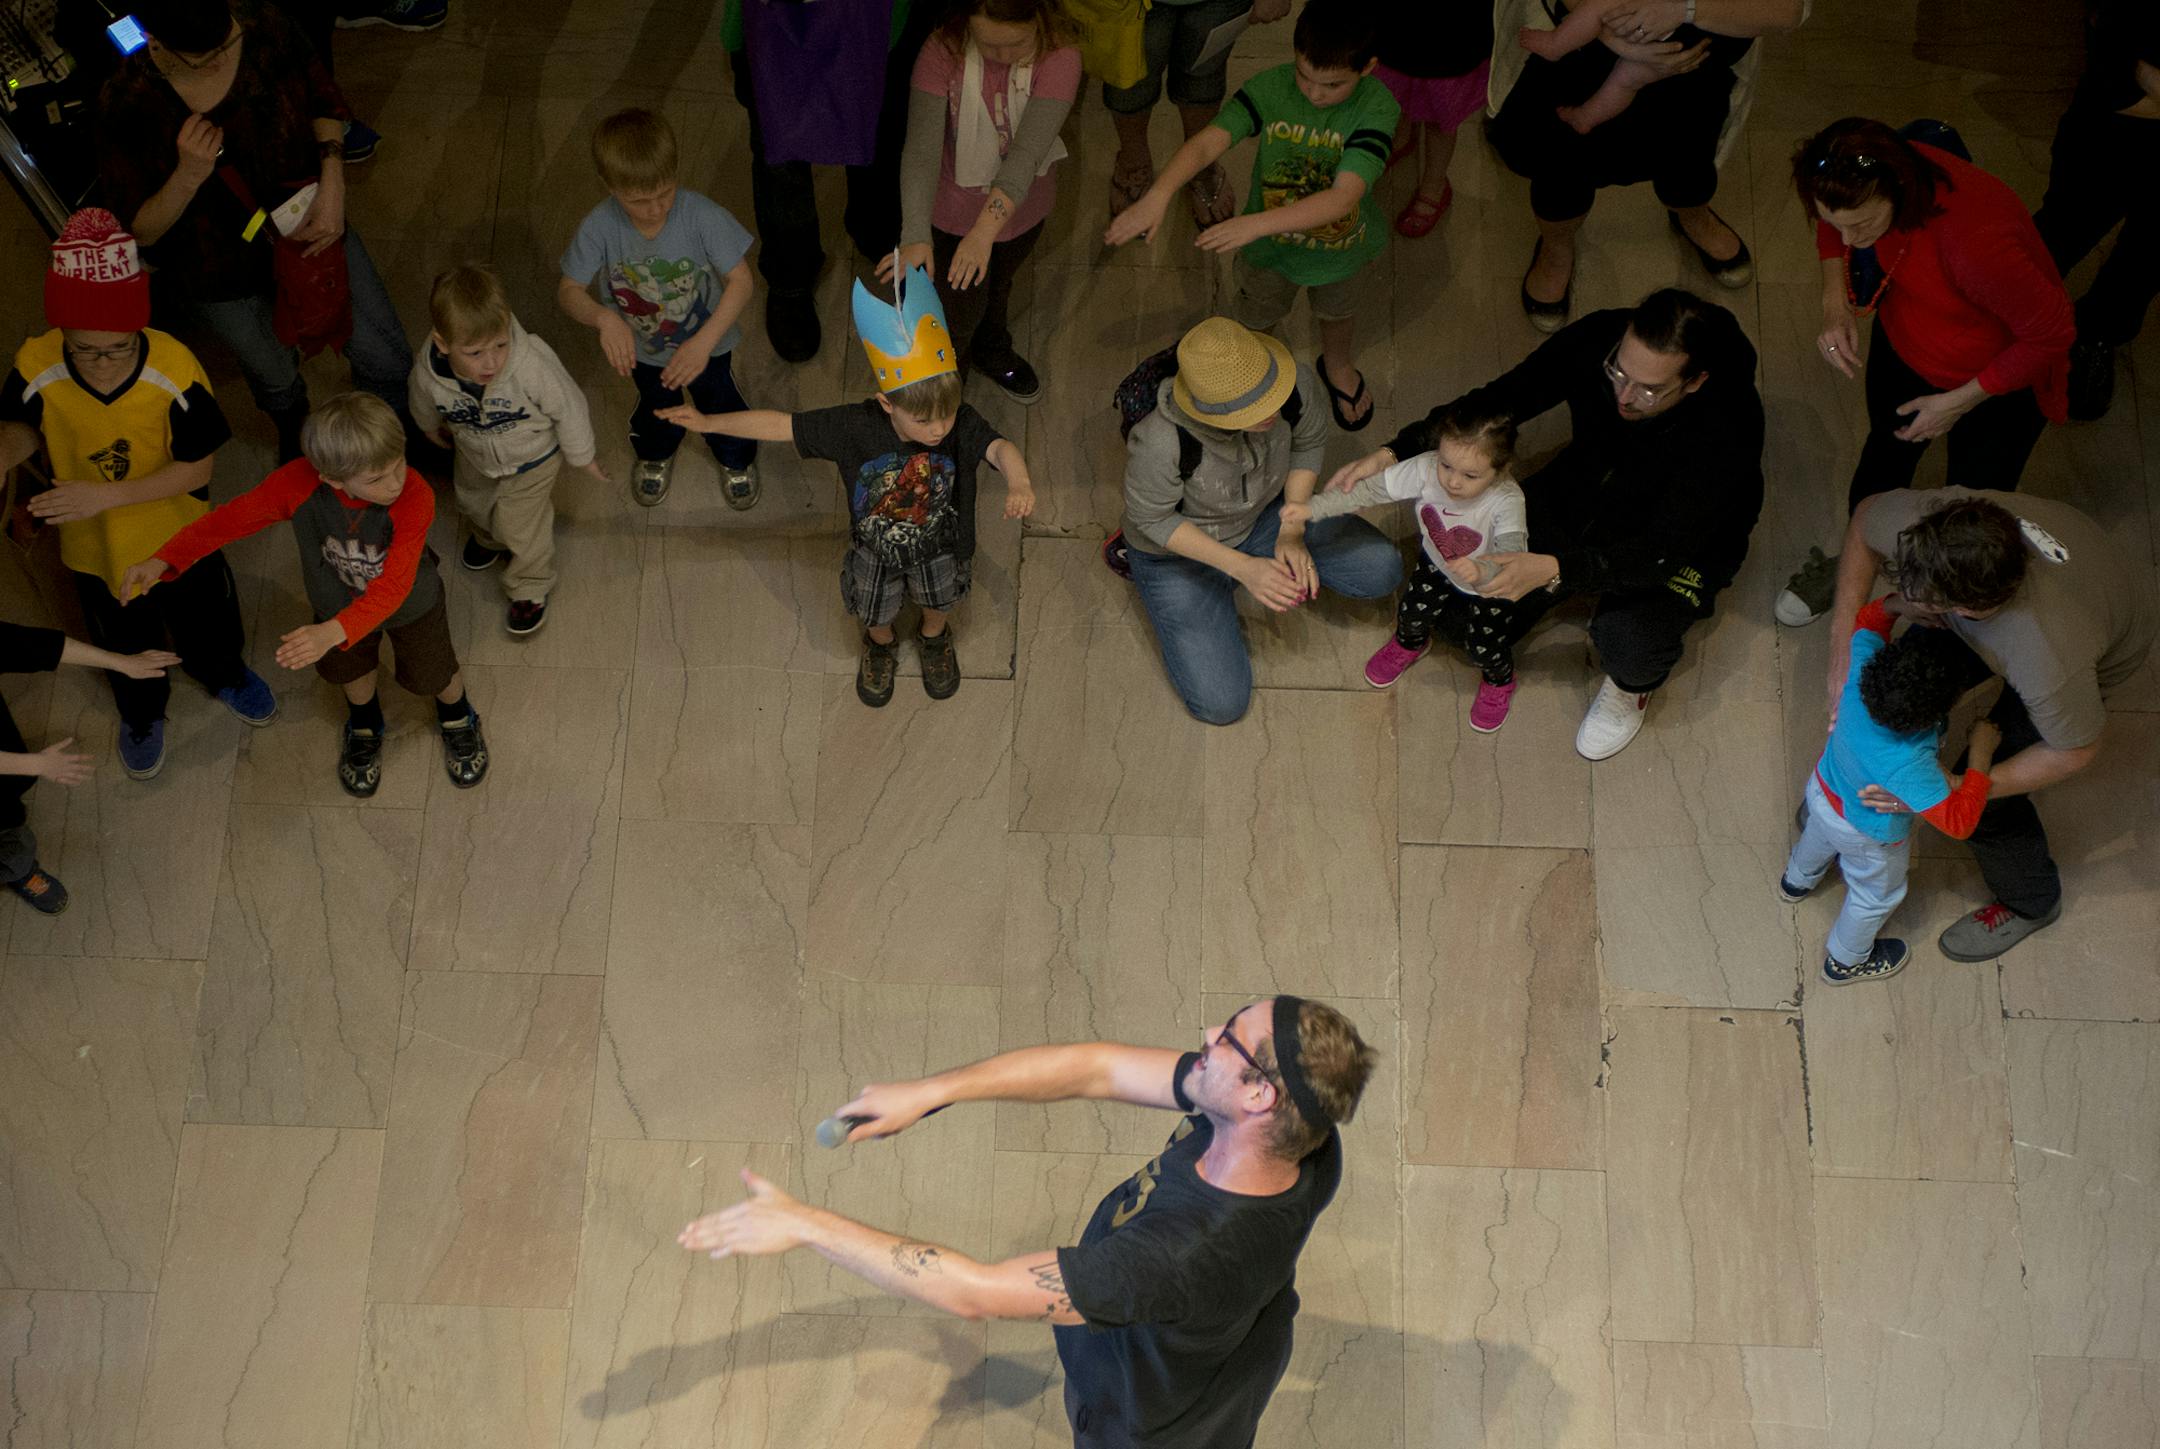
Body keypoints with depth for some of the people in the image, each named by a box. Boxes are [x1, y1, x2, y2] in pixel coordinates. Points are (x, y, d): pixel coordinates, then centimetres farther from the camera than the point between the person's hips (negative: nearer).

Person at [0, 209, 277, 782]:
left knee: (205, 623, 29)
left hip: (179, 538, -1)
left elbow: (196, 466, -24)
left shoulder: (175, 371, -34)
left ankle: (226, 676, 63)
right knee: (126, 645, 28)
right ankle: (141, 713, 59)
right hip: (95, 548, 1)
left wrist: (107, 495, -33)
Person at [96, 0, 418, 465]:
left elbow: (325, 104, -4)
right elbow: (140, 231, -21)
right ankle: (293, 428, 67)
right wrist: (189, 176, -40)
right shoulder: (126, 105, -31)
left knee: (389, 361, 15)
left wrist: (332, 187, -19)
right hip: (222, 276, -1)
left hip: (311, 229, 2)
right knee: (274, 377, 28)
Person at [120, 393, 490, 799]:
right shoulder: (298, 484, -37)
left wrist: (332, 633, -62)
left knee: (434, 674, 23)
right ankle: (364, 724, 64)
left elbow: (393, 588, -47)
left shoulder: (414, 498, -44)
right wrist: (162, 561, -38)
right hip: (339, 602, 2)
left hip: (411, 604, -2)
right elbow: (228, 519, -25)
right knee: (351, 670, 29)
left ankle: (457, 717, 59)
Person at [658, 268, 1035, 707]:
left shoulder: (961, 425, -37)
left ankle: (935, 638, 67)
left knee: (940, 600, 32)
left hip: (940, 548, 0)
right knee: (874, 610, 29)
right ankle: (880, 645, 65)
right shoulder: (855, 427, -34)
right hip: (876, 550, 0)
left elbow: (999, 449, -57)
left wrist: (1018, 482, -80)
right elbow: (782, 425, -24)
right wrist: (709, 423, -22)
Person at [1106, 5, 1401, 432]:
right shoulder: (1270, 88, -29)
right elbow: (1207, 142, -37)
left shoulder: (1377, 107, -36)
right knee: (1258, 319, 29)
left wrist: (1255, 224, -54)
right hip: (1270, 246, 1)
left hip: (1339, 245, 0)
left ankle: (1339, 369, 66)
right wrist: (1158, 195, -55)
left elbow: (1342, 198, -45)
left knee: (1336, 312, 33)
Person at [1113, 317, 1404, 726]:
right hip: (1179, 550, -4)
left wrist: (1291, 532, -13)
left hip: (1264, 513, 4)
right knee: (1220, 705, -4)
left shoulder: (1296, 385, -30)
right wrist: (1242, 567, -27)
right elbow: (1151, 519, -23)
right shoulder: (1160, 442, -43)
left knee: (1382, 570, -10)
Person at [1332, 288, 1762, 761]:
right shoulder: (1597, 339, -27)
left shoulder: (1728, 428, -37)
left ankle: (1632, 685, 6)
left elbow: (1660, 553, -36)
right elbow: (1494, 403, -16)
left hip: (1683, 541, -3)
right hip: (1583, 489, 4)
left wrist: (1554, 569, -49)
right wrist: (1394, 453, -28)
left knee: (1629, 642, -31)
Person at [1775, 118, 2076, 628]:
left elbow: (2051, 333, -31)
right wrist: (1835, 304, -16)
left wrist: (1958, 402, -21)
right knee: (1885, 453, 28)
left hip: (1997, 379, -5)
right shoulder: (1869, 177, -28)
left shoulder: (1976, 243, -47)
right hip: (1903, 346, 5)